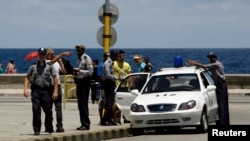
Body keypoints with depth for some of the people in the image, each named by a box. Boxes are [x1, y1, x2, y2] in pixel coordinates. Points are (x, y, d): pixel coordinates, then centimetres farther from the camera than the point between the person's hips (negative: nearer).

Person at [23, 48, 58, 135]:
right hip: (36, 90, 0)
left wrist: (55, 91, -7)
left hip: (46, 90, 0)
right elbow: (27, 78, 12)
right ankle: (36, 130, -4)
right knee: (36, 110, -7)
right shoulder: (33, 66, 9)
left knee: (48, 111, 4)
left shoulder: (49, 66, 5)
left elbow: (55, 78, 1)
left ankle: (49, 128, 24)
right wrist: (25, 89, -2)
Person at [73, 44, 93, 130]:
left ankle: (86, 124, -9)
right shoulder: (79, 59, 15)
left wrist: (79, 71, -21)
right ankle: (83, 123, 13)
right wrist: (76, 72, 5)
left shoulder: (87, 58, -10)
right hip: (79, 81, 9)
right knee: (80, 104, 8)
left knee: (84, 104, -10)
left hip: (85, 82, -9)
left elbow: (90, 72, -15)